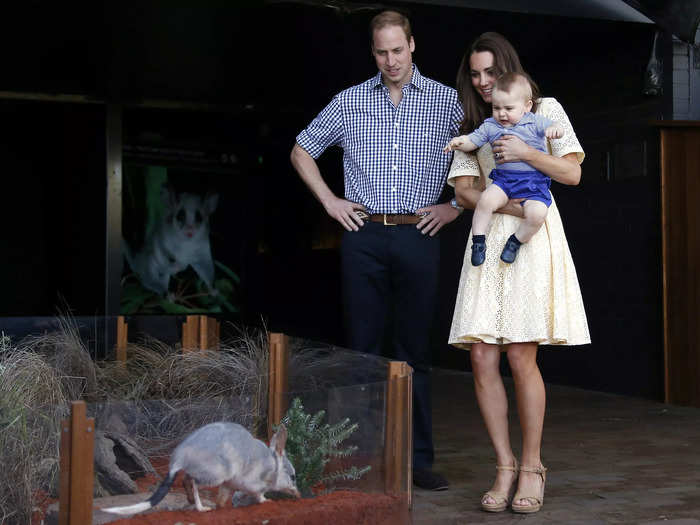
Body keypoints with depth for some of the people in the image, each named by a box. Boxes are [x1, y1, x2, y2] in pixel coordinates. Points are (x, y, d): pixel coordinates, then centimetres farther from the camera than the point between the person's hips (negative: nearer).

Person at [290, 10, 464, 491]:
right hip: (364, 236, 1)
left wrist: (456, 206, 2)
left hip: (418, 236, -1)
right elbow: (302, 150, 19)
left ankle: (418, 458, 9)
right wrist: (330, 201, 9)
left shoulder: (447, 101, 6)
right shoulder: (349, 102, 10)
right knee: (362, 348, 3)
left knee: (415, 351, 2)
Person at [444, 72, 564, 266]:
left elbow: (556, 129, -5)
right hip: (504, 179, 2)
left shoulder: (535, 122, 3)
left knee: (536, 214, -26)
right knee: (486, 200, -27)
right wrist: (459, 142, -13)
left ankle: (516, 241, 1)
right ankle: (478, 241, -10)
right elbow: (472, 140, 9)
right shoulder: (490, 126, 11)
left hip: (534, 182, -2)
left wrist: (554, 129, -30)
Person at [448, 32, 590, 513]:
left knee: (521, 357, -10)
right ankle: (506, 467, 5)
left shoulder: (545, 110, 11)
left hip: (533, 238, -3)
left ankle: (532, 466, 5)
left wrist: (526, 153, -11)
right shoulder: (472, 127, 20)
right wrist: (506, 204, -11)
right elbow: (464, 189, 7)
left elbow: (573, 172, 4)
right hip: (489, 240, 4)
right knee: (482, 358, -6)